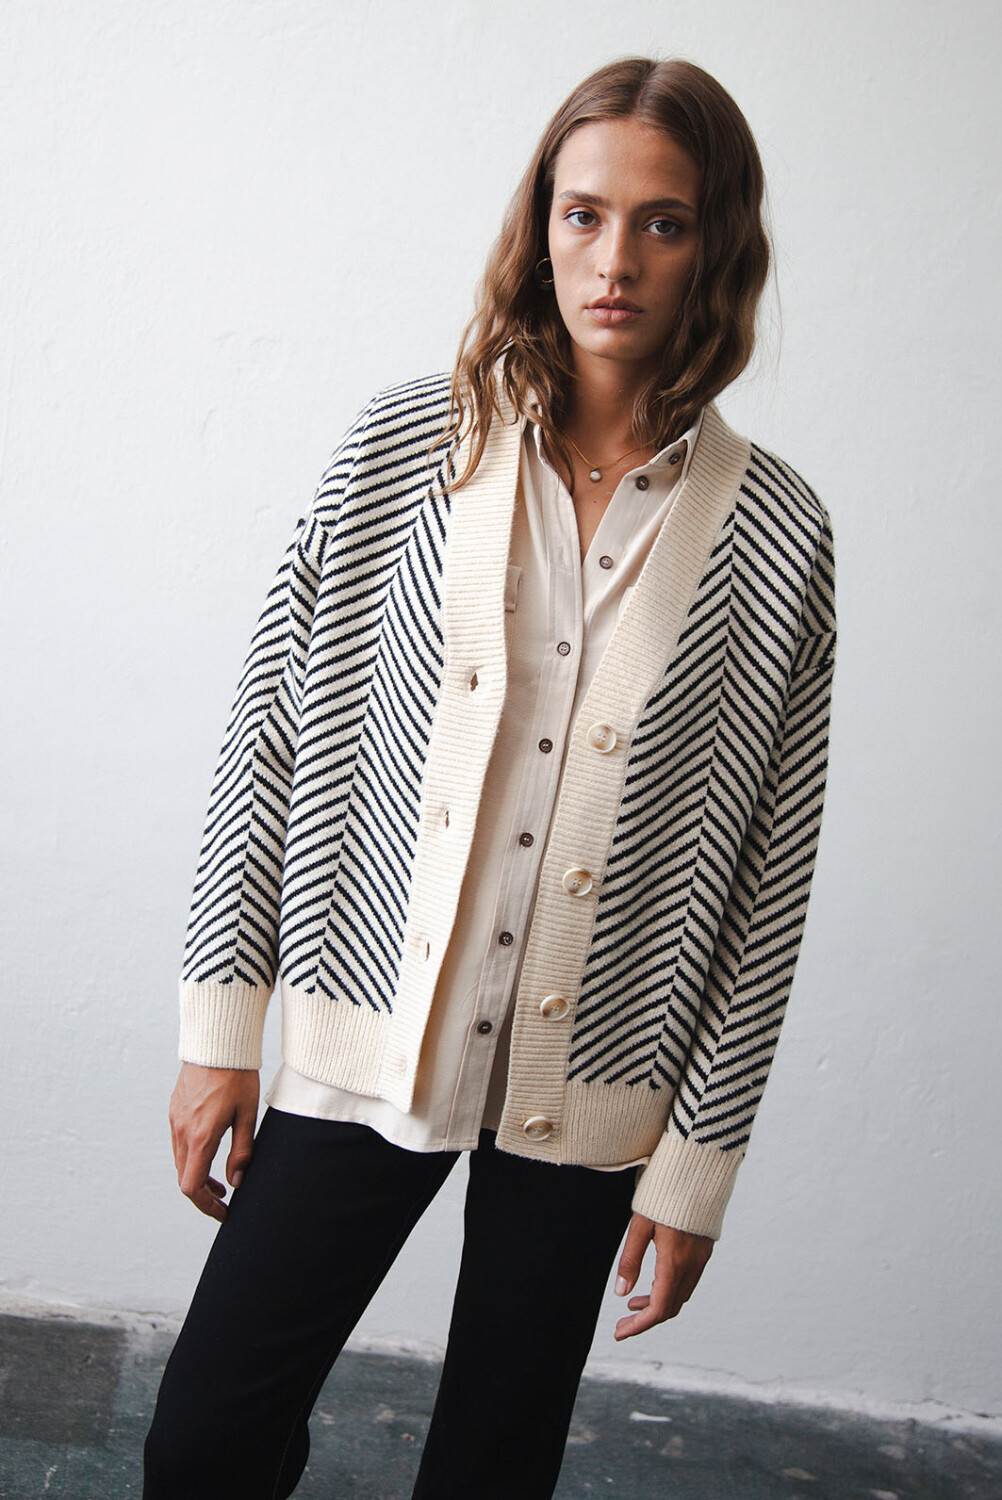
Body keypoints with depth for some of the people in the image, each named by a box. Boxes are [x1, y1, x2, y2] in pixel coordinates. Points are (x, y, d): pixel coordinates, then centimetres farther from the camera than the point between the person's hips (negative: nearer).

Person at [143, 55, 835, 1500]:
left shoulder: (775, 533, -5)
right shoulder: (403, 442, -4)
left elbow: (765, 867, -2)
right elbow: (272, 723, -1)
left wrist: (698, 1163, 0)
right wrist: (221, 1025, -2)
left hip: (588, 1097, 0)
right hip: (366, 1040, 0)